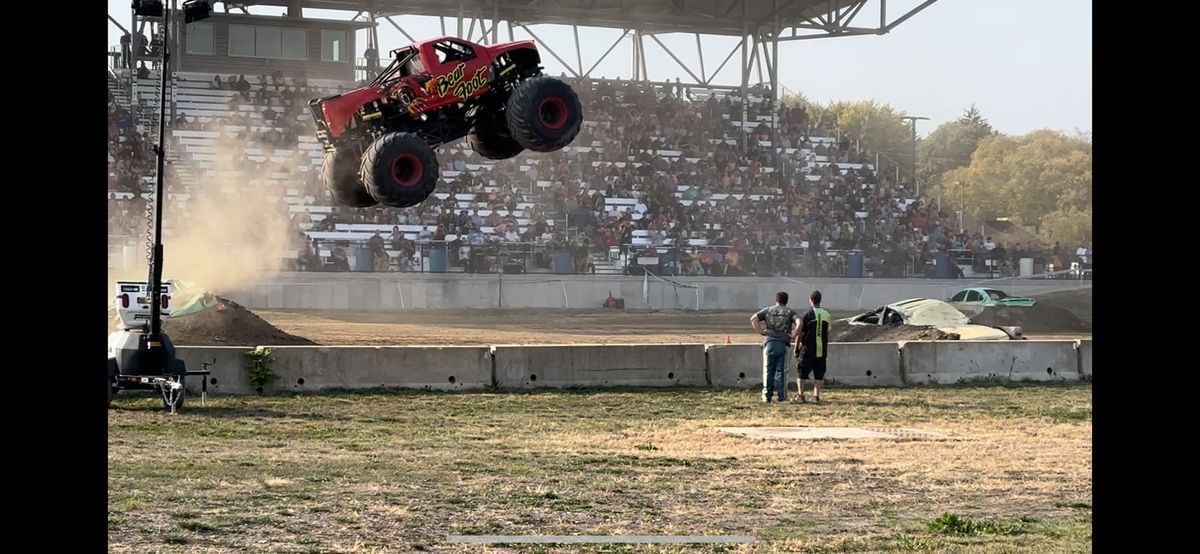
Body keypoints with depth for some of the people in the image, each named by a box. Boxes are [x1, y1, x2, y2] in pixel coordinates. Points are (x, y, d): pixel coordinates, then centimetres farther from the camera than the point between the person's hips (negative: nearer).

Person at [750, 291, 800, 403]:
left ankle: (767, 396, 5)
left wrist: (760, 331, 2)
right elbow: (799, 322, -11)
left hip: (769, 343, 1)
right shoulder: (790, 312, 8)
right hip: (783, 343, -1)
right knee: (781, 371, 3)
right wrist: (793, 334, -2)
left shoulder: (767, 310, 10)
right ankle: (781, 396, 2)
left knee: (768, 371, 6)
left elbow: (753, 319, -3)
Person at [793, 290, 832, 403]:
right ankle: (816, 396, 1)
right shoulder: (826, 314, 6)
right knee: (819, 375, 8)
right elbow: (828, 334, 11)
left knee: (801, 374, 5)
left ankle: (800, 395, 2)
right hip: (822, 350, 3)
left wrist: (796, 347, 4)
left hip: (808, 349, -3)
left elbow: (799, 333, -5)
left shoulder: (807, 314, -7)